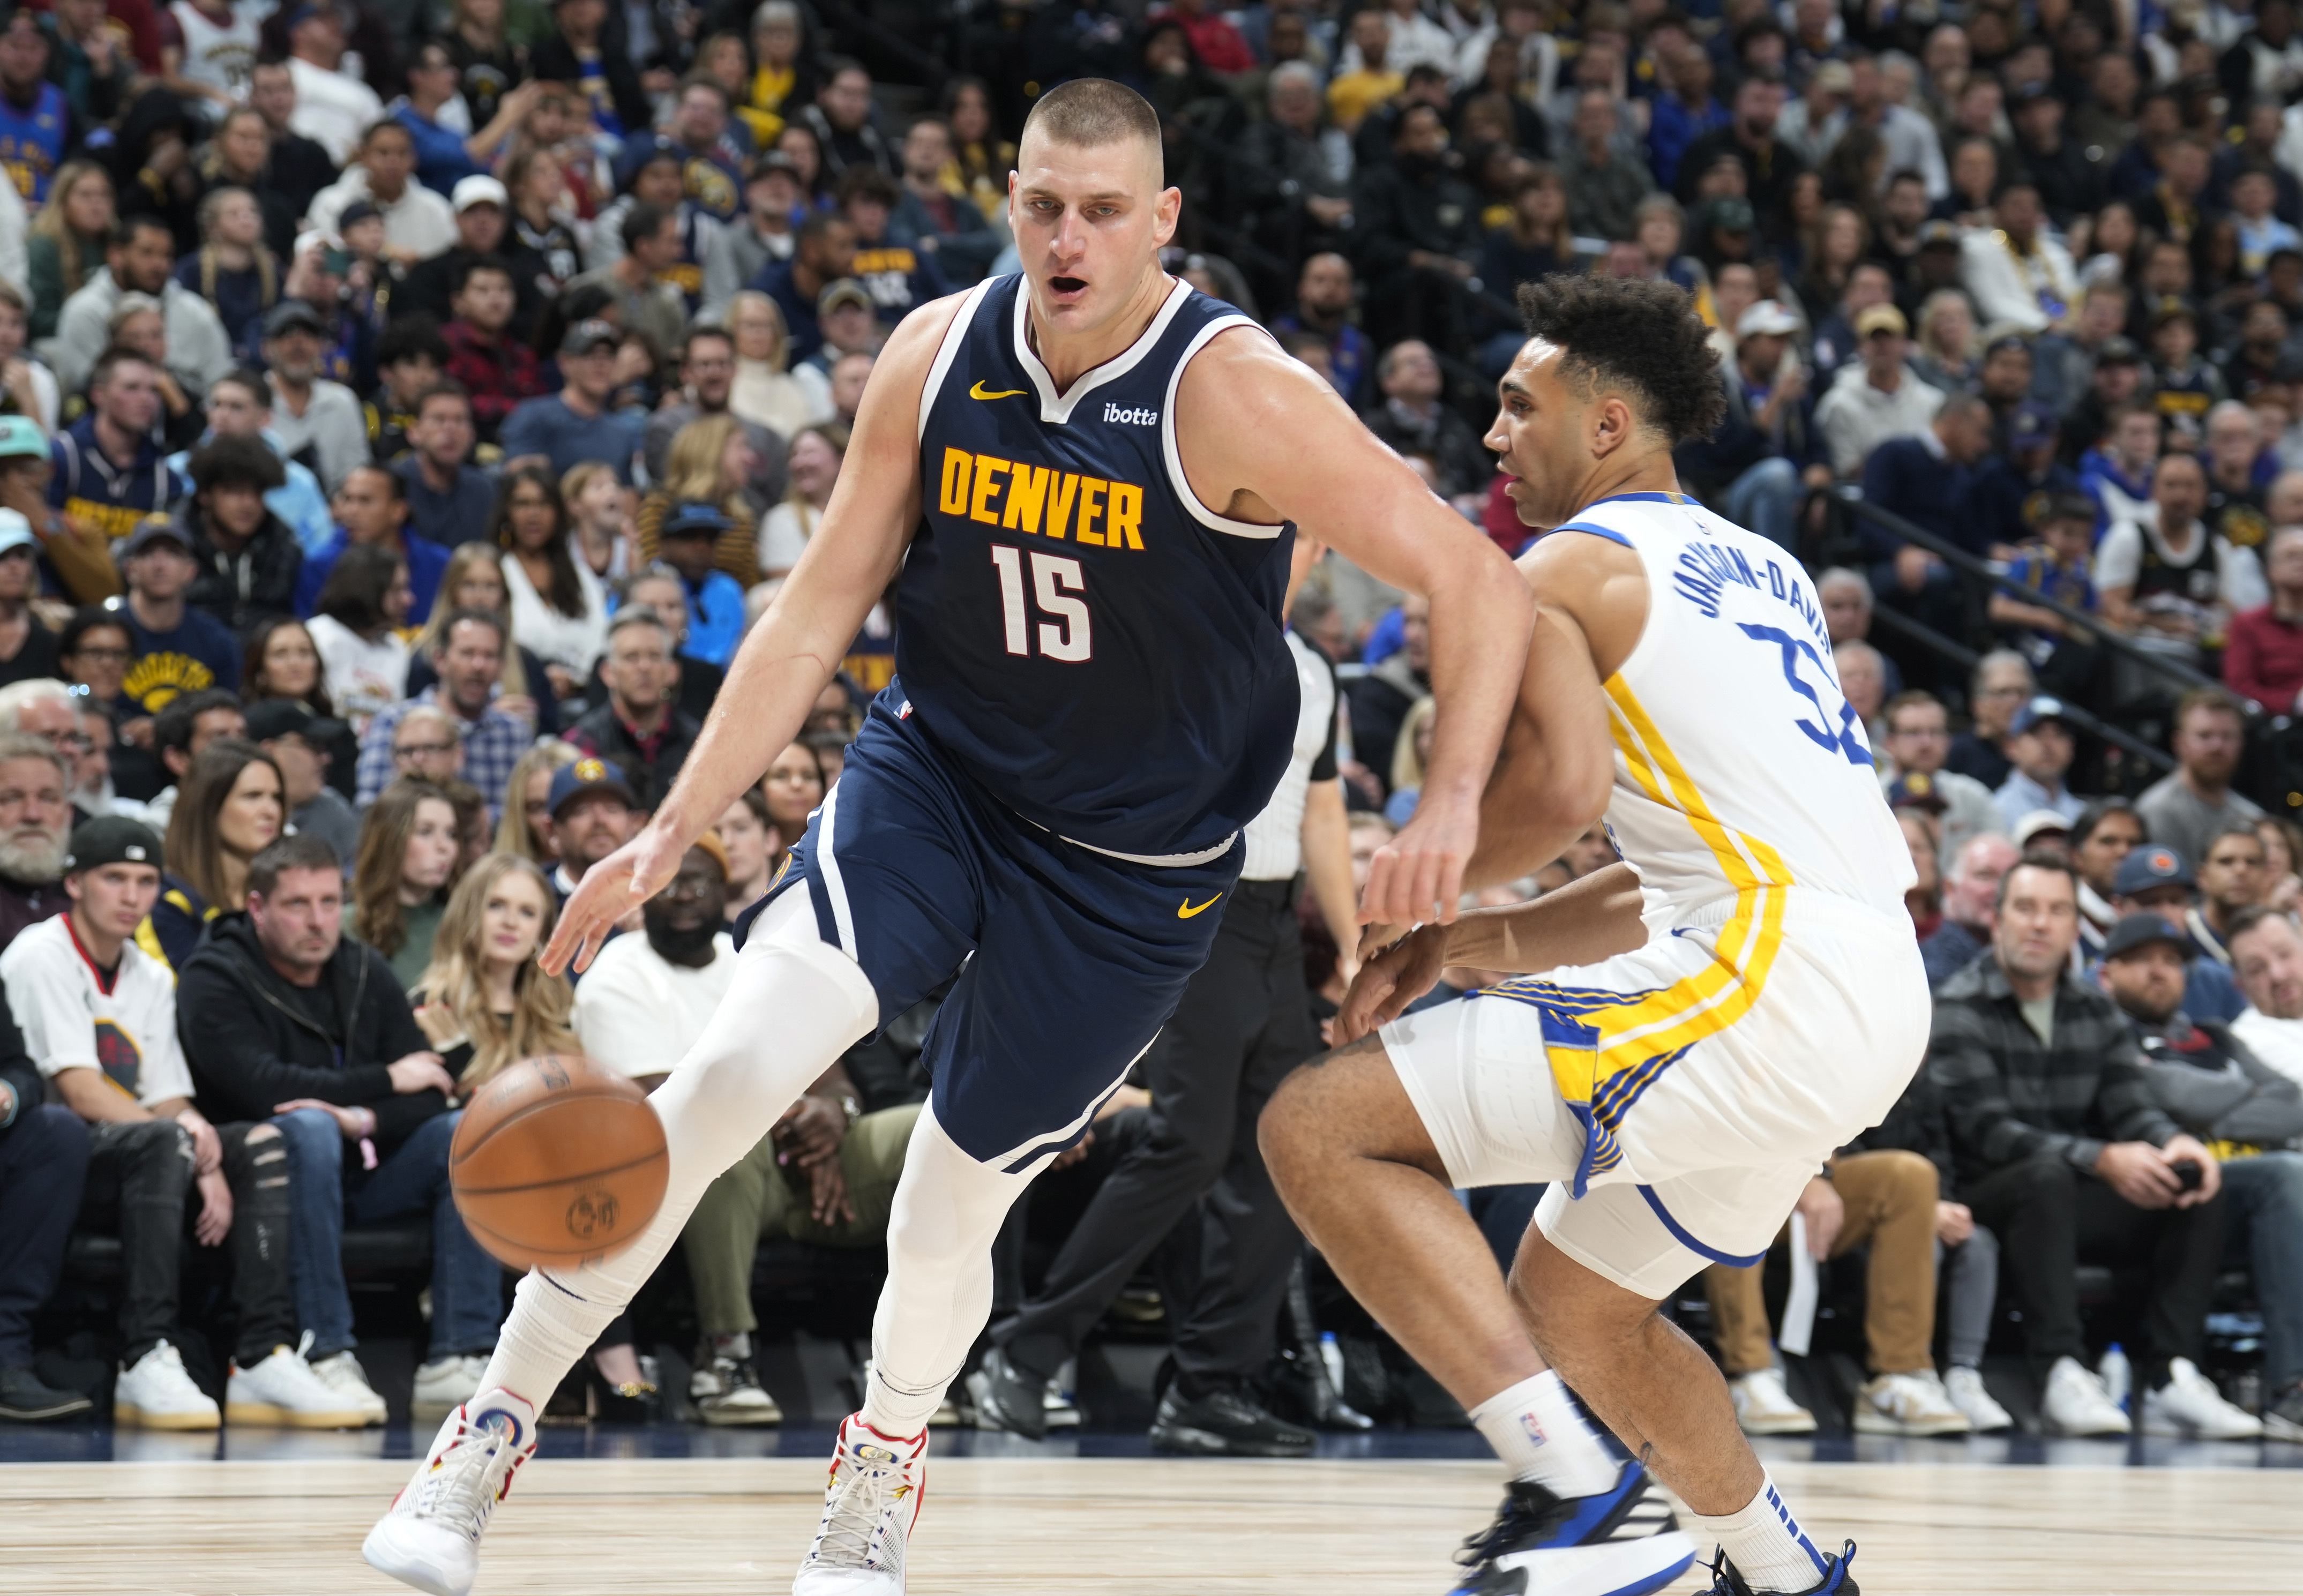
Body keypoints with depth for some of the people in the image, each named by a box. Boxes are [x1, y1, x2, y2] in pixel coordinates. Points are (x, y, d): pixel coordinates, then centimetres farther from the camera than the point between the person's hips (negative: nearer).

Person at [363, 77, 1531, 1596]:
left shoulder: (1234, 392, -22)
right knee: (735, 1065, -19)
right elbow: (824, 603, 0)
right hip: (935, 772, 2)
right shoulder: (939, 356, -9)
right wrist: (675, 830, -5)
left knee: (948, 1213, 4)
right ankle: (492, 1435, -9)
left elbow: (1479, 583, -20)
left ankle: (887, 1467, 37)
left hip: (1133, 864, -2)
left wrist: (1452, 804, -32)